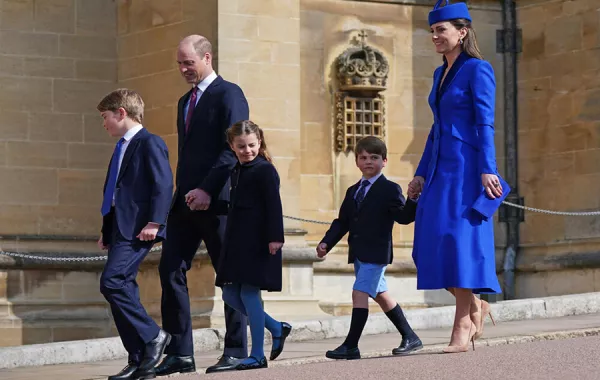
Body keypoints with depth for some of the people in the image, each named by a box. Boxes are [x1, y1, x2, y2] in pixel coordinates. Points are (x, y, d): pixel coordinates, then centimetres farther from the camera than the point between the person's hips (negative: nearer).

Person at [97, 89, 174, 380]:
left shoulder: (149, 143, -6)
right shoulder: (122, 148, 22)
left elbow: (164, 184, -15)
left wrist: (154, 222, -22)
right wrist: (106, 231, 21)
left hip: (137, 229, -10)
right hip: (119, 231, 10)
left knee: (112, 281, -20)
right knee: (123, 289, 6)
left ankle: (152, 336, -8)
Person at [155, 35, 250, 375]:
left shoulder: (229, 94, -5)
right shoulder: (186, 101, 21)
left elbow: (234, 148, -14)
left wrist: (207, 189, -20)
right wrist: (182, 193, 12)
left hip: (217, 199, -8)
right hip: (188, 200, 8)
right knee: (171, 270, -2)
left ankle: (237, 352, 7)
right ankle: (180, 354, 1)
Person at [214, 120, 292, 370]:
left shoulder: (264, 170, -8)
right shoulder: (236, 171, 17)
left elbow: (274, 205, -15)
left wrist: (275, 237, -22)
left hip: (257, 243, -9)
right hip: (237, 243, 9)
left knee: (249, 293, -9)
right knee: (230, 295, 7)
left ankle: (258, 355, -2)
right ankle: (277, 329, 19)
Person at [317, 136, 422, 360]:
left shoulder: (389, 190, -5)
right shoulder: (353, 192, 17)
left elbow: (404, 216, -15)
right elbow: (342, 222, 16)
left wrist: (413, 200, -33)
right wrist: (326, 243, 5)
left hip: (376, 252, -8)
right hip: (358, 254, 8)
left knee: (360, 292, -15)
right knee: (380, 295, 15)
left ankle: (351, 346, -14)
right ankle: (410, 338, 26)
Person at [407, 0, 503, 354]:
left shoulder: (478, 69, -5)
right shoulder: (441, 73, 18)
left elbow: (485, 123, -13)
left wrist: (487, 169, -21)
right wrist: (421, 173, 17)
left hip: (466, 168, -8)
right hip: (440, 169, 8)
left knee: (460, 240, -11)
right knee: (434, 245, 2)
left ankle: (463, 325, -10)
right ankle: (476, 305, 17)